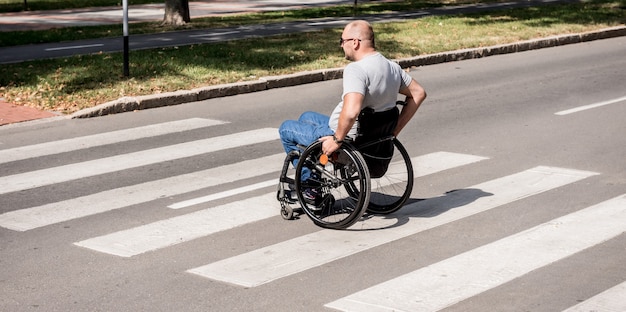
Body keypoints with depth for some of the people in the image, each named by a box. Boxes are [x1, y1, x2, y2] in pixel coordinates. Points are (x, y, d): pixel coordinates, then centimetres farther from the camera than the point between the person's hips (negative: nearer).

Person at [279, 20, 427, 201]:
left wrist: (337, 139, -25)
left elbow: (350, 112, -42)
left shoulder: (356, 69, -29)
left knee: (286, 128, 15)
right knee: (306, 117, 31)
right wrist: (395, 130, 9)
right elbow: (418, 93, 8)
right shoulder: (392, 67, -2)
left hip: (347, 139, -9)